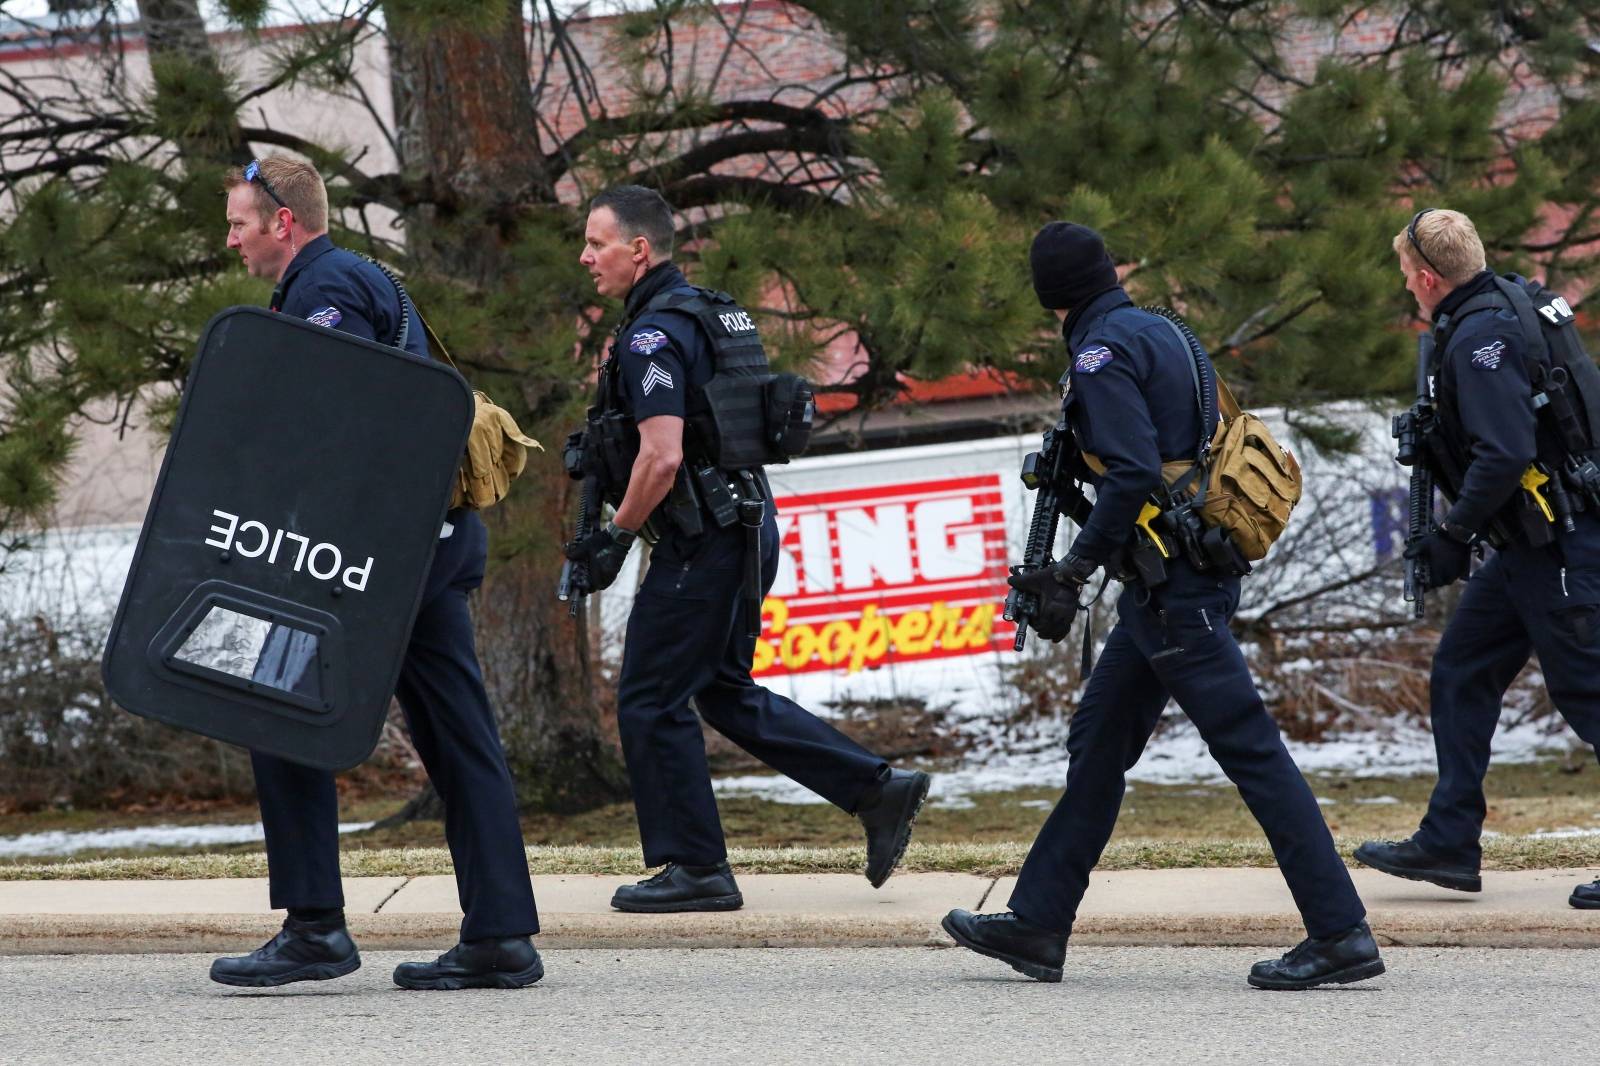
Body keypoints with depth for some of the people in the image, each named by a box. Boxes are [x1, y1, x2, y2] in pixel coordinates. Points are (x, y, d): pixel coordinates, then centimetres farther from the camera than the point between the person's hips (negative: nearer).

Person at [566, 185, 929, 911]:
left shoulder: (651, 336, -18)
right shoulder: (708, 312, 14)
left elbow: (663, 456, -27)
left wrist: (616, 537, -14)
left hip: (702, 544, -10)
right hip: (747, 526, 10)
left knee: (650, 702, -1)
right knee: (726, 694, 19)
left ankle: (694, 868, 4)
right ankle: (878, 791, 16)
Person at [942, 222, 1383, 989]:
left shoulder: (1102, 353, -12)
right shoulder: (1166, 334, 16)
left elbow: (1133, 473, -22)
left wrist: (1079, 566, -14)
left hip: (1170, 587, -10)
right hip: (1201, 575, 10)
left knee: (1248, 747, -11)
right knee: (1098, 742, 15)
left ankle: (1340, 933, -14)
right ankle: (1037, 925, 21)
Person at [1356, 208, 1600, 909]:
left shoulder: (1482, 337, -18)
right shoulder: (1507, 308, 13)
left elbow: (1505, 454, -27)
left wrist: (1453, 537, -17)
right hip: (1531, 548, 11)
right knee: (1461, 671, 13)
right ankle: (1448, 843, 15)